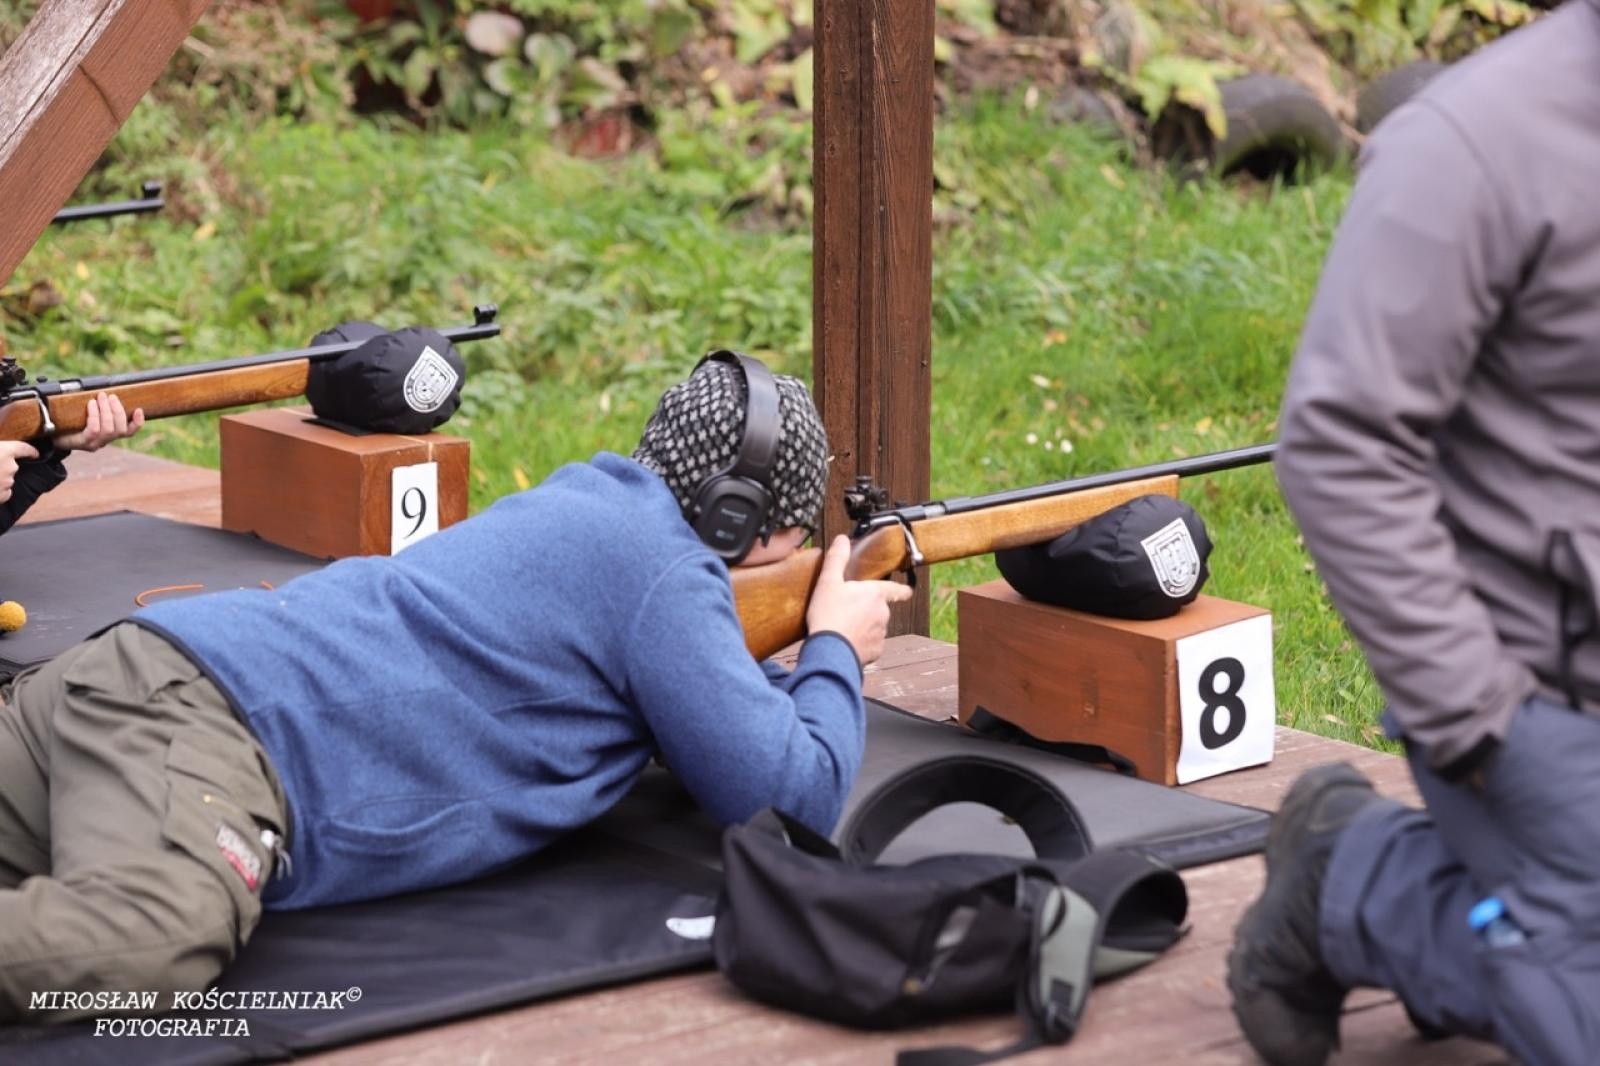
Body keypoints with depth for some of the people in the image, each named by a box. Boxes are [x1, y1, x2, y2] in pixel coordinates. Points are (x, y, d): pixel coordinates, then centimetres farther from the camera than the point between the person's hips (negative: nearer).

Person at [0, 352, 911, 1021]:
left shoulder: (586, 504, 28)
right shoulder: (669, 575, -1)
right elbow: (799, 801, 1)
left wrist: (801, 671, 37)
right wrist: (836, 651, 19)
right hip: (213, 723, -10)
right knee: (148, 936, -39)